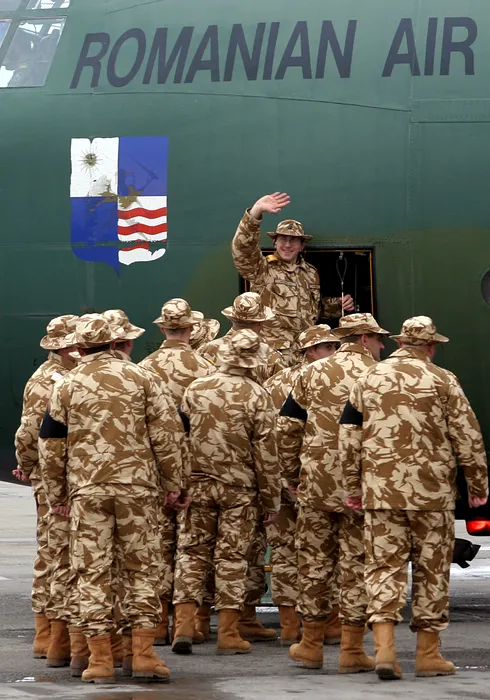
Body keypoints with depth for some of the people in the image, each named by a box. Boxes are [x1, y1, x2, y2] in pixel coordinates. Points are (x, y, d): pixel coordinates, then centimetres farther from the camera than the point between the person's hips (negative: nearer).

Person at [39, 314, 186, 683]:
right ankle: (142, 653, 3)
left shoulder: (66, 387, 3)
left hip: (87, 490, 0)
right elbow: (167, 432, -1)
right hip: (136, 486, 0)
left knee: (93, 572, 3)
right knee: (142, 568, 7)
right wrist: (172, 481, 8)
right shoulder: (143, 379, 1)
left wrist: (56, 492, 18)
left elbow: (51, 444, 7)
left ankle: (101, 659, 2)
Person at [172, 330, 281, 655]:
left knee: (193, 552, 9)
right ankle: (229, 634, 4)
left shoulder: (195, 389, 0)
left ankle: (184, 626, 2)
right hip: (239, 488, -2)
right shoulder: (257, 396, -8)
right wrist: (272, 499, 1)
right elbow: (266, 453, -7)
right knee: (232, 557, 3)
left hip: (198, 484, 2)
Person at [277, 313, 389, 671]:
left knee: (315, 559, 11)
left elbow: (287, 426, 6)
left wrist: (293, 473, 14)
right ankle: (352, 649, 4)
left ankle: (311, 644, 17)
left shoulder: (312, 373, 6)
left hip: (316, 480, 3)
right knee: (357, 562, 3)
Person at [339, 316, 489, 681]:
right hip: (432, 493, -2)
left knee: (385, 566, 3)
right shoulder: (443, 382, -2)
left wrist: (353, 488, 16)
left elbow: (348, 439, 8)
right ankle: (428, 654, 12)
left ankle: (385, 648, -12)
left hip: (381, 491, 2)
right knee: (432, 570, 7)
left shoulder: (368, 380, 7)